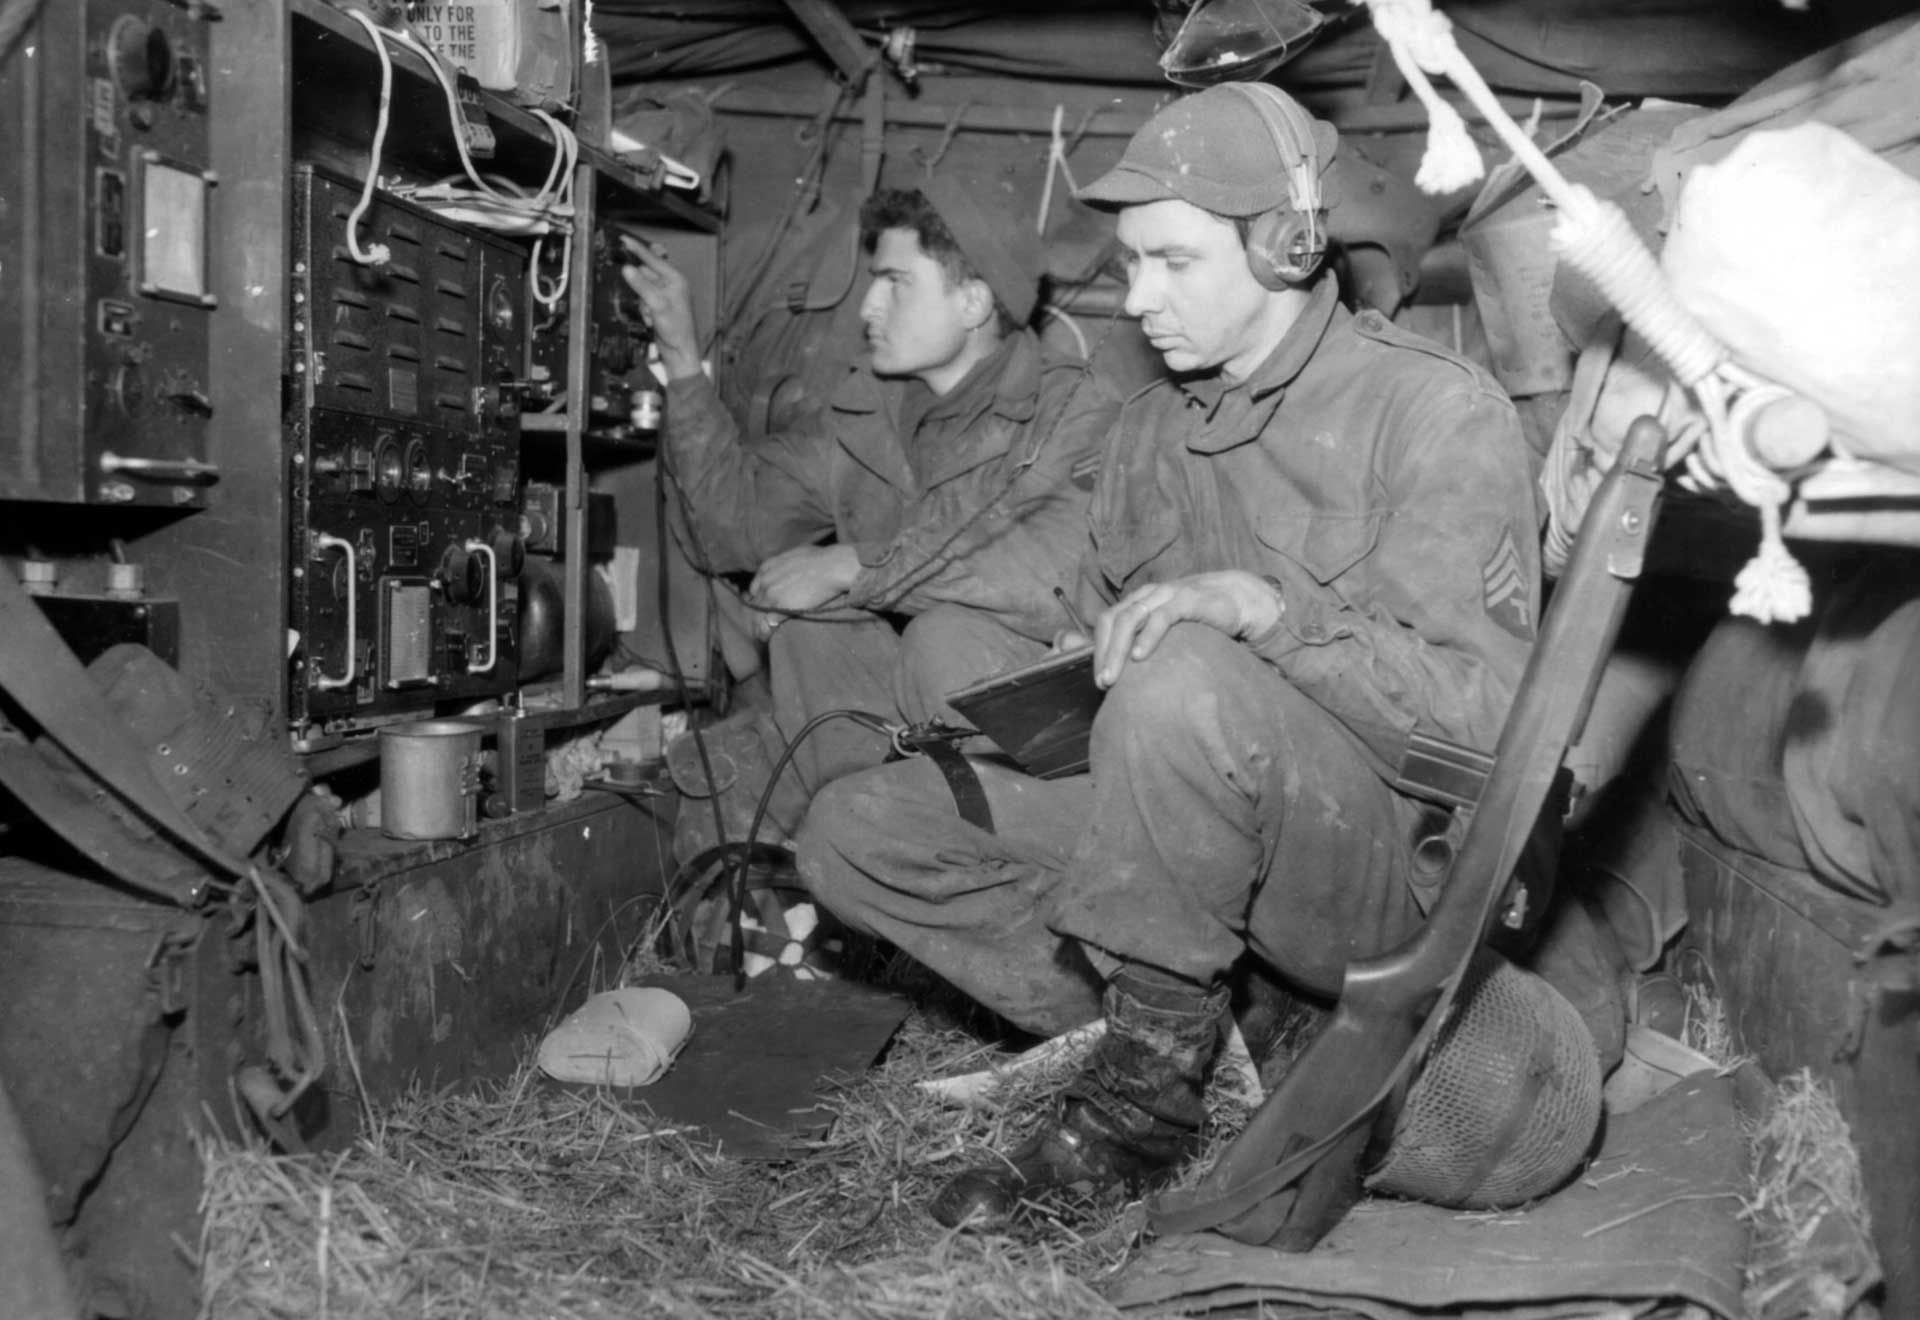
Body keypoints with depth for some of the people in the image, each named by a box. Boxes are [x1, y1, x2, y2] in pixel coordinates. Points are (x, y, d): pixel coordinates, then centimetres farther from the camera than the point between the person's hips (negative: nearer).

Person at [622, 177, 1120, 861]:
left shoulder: (1076, 409, -10)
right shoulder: (865, 412, 10)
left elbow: (1063, 574, -27)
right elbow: (737, 525, 12)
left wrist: (854, 566, -20)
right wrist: (681, 356, 7)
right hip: (899, 721, 5)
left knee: (951, 638, -31)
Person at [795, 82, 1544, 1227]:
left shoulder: (1439, 413, -11)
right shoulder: (1156, 425, 10)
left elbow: (1481, 713, -20)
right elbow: (1100, 643, 20)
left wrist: (1265, 606, -29)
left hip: (1399, 867, -6)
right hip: (1188, 840, 7)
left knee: (1185, 683, -38)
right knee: (855, 832, -4)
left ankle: (1146, 1088, -19)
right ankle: (1147, 1037, -9)